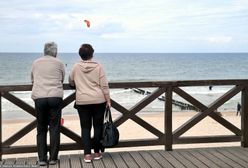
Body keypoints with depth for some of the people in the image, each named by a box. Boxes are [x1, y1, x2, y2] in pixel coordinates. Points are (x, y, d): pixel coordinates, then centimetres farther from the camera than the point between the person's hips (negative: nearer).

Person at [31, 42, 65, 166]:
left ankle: (42, 159, 9)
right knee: (54, 128, 5)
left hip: (38, 97, 2)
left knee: (41, 129, 9)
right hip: (55, 96, -2)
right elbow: (62, 80, 12)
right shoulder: (59, 63, 5)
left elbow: (32, 79, 20)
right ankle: (53, 158, 7)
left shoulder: (36, 63, 12)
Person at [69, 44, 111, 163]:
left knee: (85, 127, 5)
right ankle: (97, 153, 16)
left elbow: (71, 82, 15)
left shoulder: (76, 67, 0)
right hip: (99, 100, 0)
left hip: (82, 101, 1)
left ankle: (87, 155, 1)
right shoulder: (98, 67, -4)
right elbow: (104, 85, -5)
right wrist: (108, 100, 2)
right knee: (98, 126, 9)